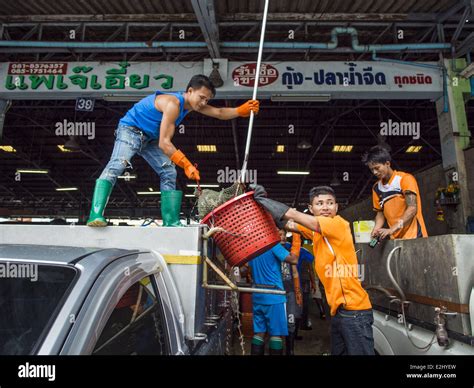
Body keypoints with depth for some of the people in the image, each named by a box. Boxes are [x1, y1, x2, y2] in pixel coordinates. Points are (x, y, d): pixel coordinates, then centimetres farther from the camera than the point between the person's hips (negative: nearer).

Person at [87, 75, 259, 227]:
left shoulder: (192, 103, -2)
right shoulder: (173, 104, -29)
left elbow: (219, 113, 5)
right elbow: (164, 143, -34)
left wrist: (243, 110, -11)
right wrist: (187, 165, -39)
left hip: (150, 138, 9)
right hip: (130, 130, -9)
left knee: (169, 174, 0)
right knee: (117, 165, -31)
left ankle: (171, 223, 0)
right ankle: (96, 215, -37)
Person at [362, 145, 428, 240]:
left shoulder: (405, 179, -8)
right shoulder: (376, 188, 7)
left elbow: (412, 209, -16)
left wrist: (392, 229, -25)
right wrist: (376, 229, -6)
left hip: (414, 236, -4)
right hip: (395, 239, 5)